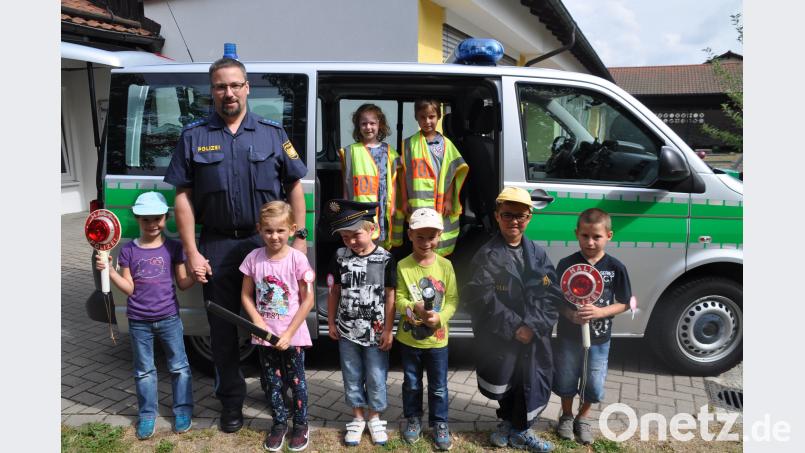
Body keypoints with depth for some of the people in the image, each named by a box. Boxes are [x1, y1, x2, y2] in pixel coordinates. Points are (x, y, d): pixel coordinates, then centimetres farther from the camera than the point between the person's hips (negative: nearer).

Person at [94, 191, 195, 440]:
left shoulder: (173, 247, -4)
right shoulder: (128, 250, -2)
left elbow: (182, 283, -1)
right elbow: (129, 288, -3)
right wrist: (109, 270, -15)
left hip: (169, 318, -1)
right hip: (138, 321, 1)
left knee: (179, 366, 10)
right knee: (144, 370, 14)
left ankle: (182, 409, 25)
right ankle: (147, 415, 27)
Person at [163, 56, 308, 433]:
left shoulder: (272, 133, 5)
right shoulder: (194, 136, 4)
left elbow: (295, 188, 7)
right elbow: (183, 197, 2)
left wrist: (299, 238, 0)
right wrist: (192, 253, -3)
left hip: (267, 242, 0)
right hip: (217, 246, 1)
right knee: (223, 327, 10)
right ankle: (231, 400, 27)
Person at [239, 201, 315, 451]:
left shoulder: (297, 259, -14)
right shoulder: (254, 258, -5)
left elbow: (308, 300, -11)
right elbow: (246, 295, 3)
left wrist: (289, 333, -13)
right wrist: (258, 321, -12)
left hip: (293, 335, -3)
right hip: (265, 335, 3)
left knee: (296, 381, 10)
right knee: (271, 383, 15)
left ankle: (301, 424, 30)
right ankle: (279, 423, 34)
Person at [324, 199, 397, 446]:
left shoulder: (385, 259, -10)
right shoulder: (340, 257, -3)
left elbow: (390, 296, -6)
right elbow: (334, 291, 6)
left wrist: (388, 330, -6)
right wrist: (331, 323, 7)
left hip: (375, 332, -2)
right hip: (347, 331, 2)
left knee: (376, 378, 8)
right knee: (352, 377, 13)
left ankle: (375, 417, 29)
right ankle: (358, 418, 30)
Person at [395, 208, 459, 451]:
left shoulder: (445, 265, -6)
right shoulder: (403, 266, -9)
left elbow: (452, 299, -5)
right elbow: (399, 300, -9)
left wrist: (440, 317, -21)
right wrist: (416, 308, -28)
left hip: (437, 338, 0)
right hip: (409, 338, 0)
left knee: (438, 386, 13)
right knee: (411, 384, 17)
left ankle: (439, 423, 32)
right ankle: (413, 418, 38)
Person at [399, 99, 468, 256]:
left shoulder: (445, 143, 5)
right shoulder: (410, 143, 4)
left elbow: (451, 174, 4)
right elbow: (404, 174, 5)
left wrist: (448, 200, -2)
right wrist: (405, 201, 2)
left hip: (440, 202, 1)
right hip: (418, 202, -1)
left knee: (440, 245, 5)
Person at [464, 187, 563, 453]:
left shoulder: (538, 254, 6)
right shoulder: (488, 255, -6)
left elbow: (552, 295, 0)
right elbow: (484, 298, -13)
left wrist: (532, 326, -13)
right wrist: (513, 327, -16)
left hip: (534, 338, 4)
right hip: (499, 339, -3)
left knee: (535, 385, 8)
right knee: (503, 385, 9)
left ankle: (518, 430, 33)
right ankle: (511, 425, 38)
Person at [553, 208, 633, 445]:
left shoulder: (615, 267, -10)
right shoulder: (566, 264, -11)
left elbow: (623, 304, -3)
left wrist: (599, 312, -20)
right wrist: (570, 314, -24)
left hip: (599, 338, 0)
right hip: (568, 335, 0)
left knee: (595, 385, 12)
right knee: (566, 380, 16)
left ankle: (583, 416, 40)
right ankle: (567, 416, 42)